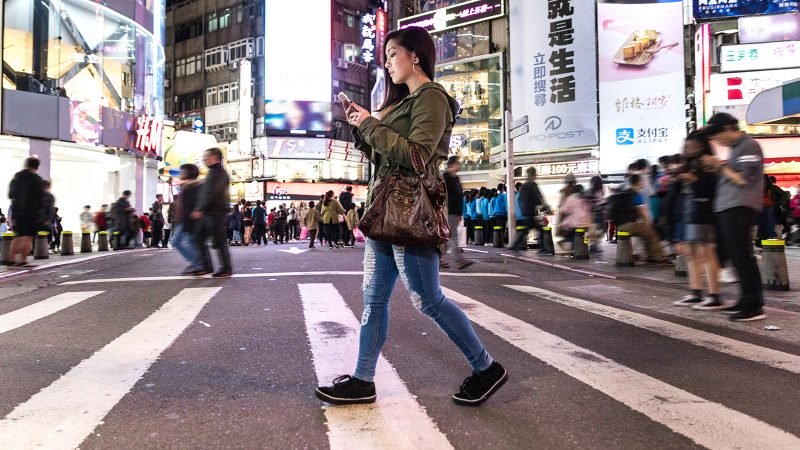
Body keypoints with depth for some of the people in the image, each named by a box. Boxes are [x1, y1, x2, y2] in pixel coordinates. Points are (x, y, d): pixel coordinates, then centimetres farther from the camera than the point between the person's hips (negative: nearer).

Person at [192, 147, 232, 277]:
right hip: (208, 213, 10)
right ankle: (206, 266, 14)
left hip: (215, 213, -10)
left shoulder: (219, 173, -12)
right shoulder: (213, 172, 21)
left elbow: (211, 193, -20)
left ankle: (226, 268, 2)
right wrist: (199, 210, 20)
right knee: (199, 238, 9)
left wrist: (200, 210, -20)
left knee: (219, 241, -5)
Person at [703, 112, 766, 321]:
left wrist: (721, 165, -10)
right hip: (728, 209, 10)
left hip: (739, 209, -10)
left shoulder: (748, 147, -10)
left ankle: (754, 307, -8)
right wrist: (718, 168, 9)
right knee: (739, 257, 13)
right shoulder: (737, 148, 20)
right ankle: (747, 301, 20)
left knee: (742, 257, -10)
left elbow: (744, 179, -18)